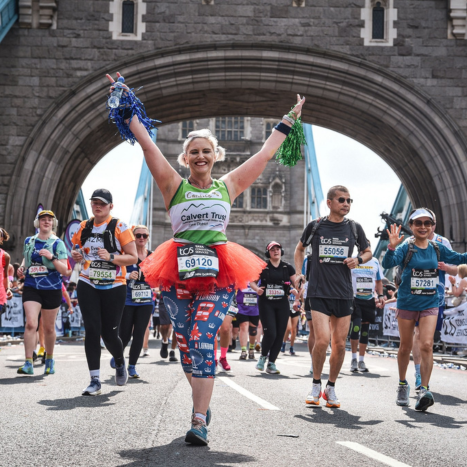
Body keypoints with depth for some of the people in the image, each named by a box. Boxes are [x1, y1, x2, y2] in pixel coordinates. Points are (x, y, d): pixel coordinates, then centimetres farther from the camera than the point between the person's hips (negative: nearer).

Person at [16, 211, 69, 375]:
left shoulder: (58, 243, 0)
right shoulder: (29, 241, 9)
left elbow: (64, 270, -6)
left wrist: (52, 257, -21)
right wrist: (22, 268, 5)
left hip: (52, 289, -1)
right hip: (31, 288, 1)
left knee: (48, 328, 9)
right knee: (31, 324, -15)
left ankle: (49, 360, 28)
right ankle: (28, 363, -16)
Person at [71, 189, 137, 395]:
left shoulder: (119, 227, -5)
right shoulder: (84, 227, 7)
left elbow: (133, 257, -8)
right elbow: (76, 250, 22)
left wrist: (111, 257, -22)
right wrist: (76, 255, -2)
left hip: (114, 287, -3)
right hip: (88, 285, 3)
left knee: (109, 333, -1)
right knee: (92, 330, -8)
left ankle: (120, 363, 33)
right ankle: (95, 380, -2)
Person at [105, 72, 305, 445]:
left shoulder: (229, 186, 11)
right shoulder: (174, 185, 7)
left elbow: (266, 153, 18)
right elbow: (146, 143, 5)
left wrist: (288, 121, 24)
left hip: (219, 273, -1)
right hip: (178, 273, 1)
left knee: (203, 341, -14)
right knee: (186, 345, 6)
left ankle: (199, 422, -17)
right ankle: (203, 403, 29)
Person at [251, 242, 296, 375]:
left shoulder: (288, 267, 7)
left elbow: (297, 283, 8)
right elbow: (251, 281, 6)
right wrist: (257, 289, -15)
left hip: (282, 304, 3)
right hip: (266, 303, -3)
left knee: (280, 334, 0)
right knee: (270, 333, -12)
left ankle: (271, 363, 12)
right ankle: (263, 356, 15)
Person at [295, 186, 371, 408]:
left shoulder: (354, 228, 5)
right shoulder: (315, 226, 2)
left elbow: (368, 252, 19)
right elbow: (300, 248, 18)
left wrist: (359, 260, -3)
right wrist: (298, 273, 7)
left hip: (344, 293, 2)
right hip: (319, 291, -2)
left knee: (340, 344, 4)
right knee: (322, 340, -14)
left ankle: (331, 387, 21)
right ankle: (316, 385, 7)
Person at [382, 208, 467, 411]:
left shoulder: (438, 249, 4)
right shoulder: (406, 248, -8)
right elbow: (388, 264, -23)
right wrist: (392, 247, -41)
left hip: (429, 305, 2)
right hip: (407, 303, -2)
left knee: (426, 345, -13)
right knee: (406, 347, 11)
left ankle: (424, 390, -15)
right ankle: (402, 384, 30)